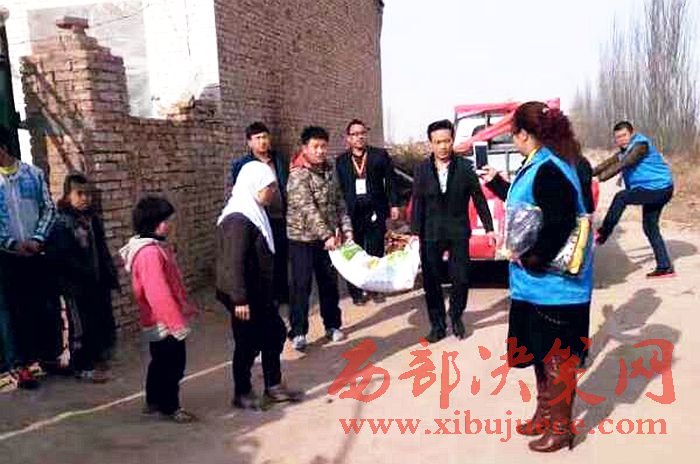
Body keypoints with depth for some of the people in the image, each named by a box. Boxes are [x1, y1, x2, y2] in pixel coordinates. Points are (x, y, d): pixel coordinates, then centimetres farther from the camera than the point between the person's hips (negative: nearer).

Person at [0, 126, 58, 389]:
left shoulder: (33, 174, 2)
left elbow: (49, 209, 2)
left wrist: (37, 239, -11)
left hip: (36, 253, 2)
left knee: (47, 307, 8)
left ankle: (49, 356, 24)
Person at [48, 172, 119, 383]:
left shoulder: (93, 218, 10)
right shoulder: (62, 223, -14)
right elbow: (63, 257, -22)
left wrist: (110, 275, 13)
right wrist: (85, 275, -25)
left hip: (98, 281, 8)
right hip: (76, 285, -8)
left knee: (104, 320, 17)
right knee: (82, 326, 3)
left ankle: (97, 356, 35)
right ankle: (83, 367, 17)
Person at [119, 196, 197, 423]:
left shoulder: (156, 247, 10)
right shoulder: (150, 253, -24)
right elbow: (159, 294, -27)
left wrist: (184, 306, 18)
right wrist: (178, 322, -23)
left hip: (161, 320, 10)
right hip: (165, 321, -10)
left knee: (161, 362, 20)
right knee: (173, 363, 1)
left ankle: (154, 401, 32)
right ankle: (170, 407, 13)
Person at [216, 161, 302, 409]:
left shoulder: (255, 212, 9)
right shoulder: (238, 220, -22)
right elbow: (234, 263, -26)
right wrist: (239, 299, -26)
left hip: (259, 291, 10)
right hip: (244, 296, -10)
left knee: (275, 332, 16)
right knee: (248, 343, 3)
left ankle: (273, 386, 29)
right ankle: (242, 393, 22)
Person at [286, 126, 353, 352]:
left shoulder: (330, 170, 5)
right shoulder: (298, 175, -16)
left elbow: (339, 202, 9)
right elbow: (308, 209, -24)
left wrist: (346, 228, -2)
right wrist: (327, 236, -29)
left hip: (327, 237, 6)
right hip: (302, 238, -6)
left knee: (330, 282, 12)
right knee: (302, 285, -2)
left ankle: (332, 325, 26)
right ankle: (298, 332, 8)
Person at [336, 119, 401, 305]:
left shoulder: (380, 155, 7)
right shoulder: (341, 161, 10)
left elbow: (390, 181, 4)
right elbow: (338, 188, 8)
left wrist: (393, 204, -4)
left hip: (375, 211, -1)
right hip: (351, 213, 1)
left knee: (376, 252, 5)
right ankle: (356, 291, 11)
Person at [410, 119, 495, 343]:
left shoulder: (465, 166, -5)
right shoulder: (421, 169, -1)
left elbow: (479, 199, -1)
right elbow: (417, 203, -1)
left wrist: (489, 228, -1)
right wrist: (414, 232, -7)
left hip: (458, 232, -1)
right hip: (431, 234, 1)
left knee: (461, 279, 1)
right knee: (431, 282, 5)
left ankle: (456, 317, 28)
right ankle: (437, 325, 21)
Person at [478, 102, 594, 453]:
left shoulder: (548, 171, -22)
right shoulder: (538, 166, 9)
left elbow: (560, 224, -29)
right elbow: (524, 205, 22)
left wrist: (531, 258, -20)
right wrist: (497, 183, 28)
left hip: (554, 285, -10)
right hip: (538, 283, 10)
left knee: (557, 358, 5)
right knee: (541, 353, 21)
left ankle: (560, 428, 21)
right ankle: (545, 415, 37)